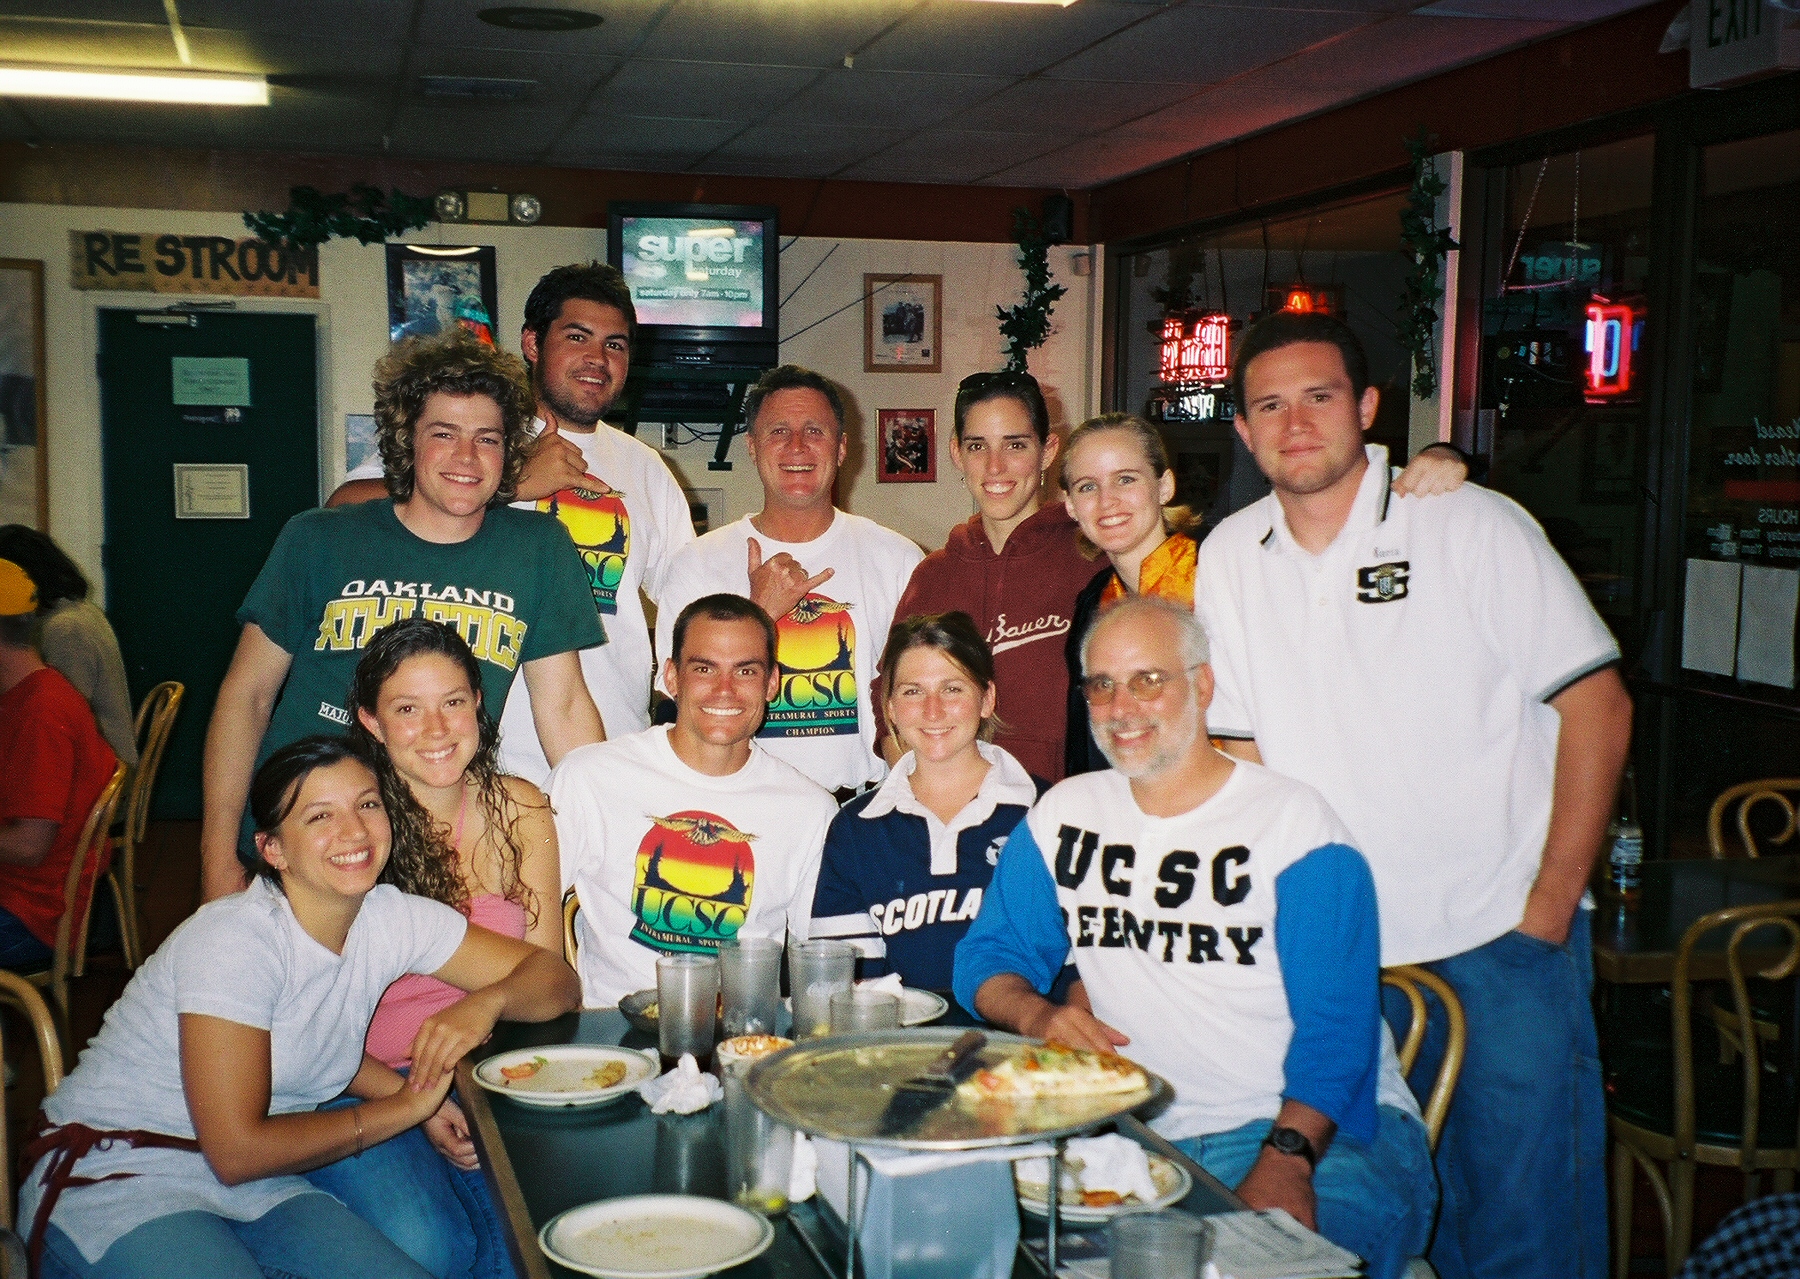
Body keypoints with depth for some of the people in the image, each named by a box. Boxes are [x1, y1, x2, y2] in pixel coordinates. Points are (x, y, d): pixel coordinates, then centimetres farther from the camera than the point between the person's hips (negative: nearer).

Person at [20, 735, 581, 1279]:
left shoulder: (394, 920, -4)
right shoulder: (234, 941, -23)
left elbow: (556, 977, 3)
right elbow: (236, 1150, -23)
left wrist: (486, 1001, -20)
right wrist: (407, 1106, -14)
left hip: (255, 1188, 6)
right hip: (113, 1182, -6)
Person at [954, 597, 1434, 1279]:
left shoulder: (1294, 822, -2)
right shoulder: (1062, 816, 12)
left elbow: (1336, 1025, -10)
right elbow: (988, 957, 15)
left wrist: (1286, 1159, -26)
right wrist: (1037, 1014, -9)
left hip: (1324, 1130, -5)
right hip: (1152, 1141, 5)